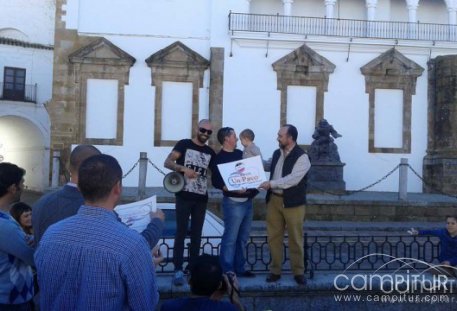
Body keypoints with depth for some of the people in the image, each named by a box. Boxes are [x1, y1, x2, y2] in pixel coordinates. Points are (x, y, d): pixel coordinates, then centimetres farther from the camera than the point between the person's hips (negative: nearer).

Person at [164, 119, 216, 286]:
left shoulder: (210, 152, 11)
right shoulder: (184, 144, -1)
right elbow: (167, 162, -10)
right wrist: (183, 168, -27)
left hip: (201, 198, 4)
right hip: (184, 196, -4)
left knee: (196, 234, 8)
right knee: (181, 232, -3)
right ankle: (178, 270, -1)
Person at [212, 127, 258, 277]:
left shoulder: (239, 153, 14)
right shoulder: (220, 158, -8)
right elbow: (216, 182, -14)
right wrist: (234, 189, -25)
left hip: (247, 201, 8)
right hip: (233, 202, -7)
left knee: (243, 238, 13)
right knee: (230, 238, -4)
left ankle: (239, 268, 22)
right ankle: (228, 271, 3)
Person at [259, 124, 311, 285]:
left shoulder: (302, 157, -13)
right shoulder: (276, 153, 8)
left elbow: (293, 179, -23)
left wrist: (271, 183, -25)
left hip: (293, 203, -6)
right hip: (274, 200, 6)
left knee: (295, 238, 4)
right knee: (274, 237, 8)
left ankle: (298, 272, 16)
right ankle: (275, 270, 19)